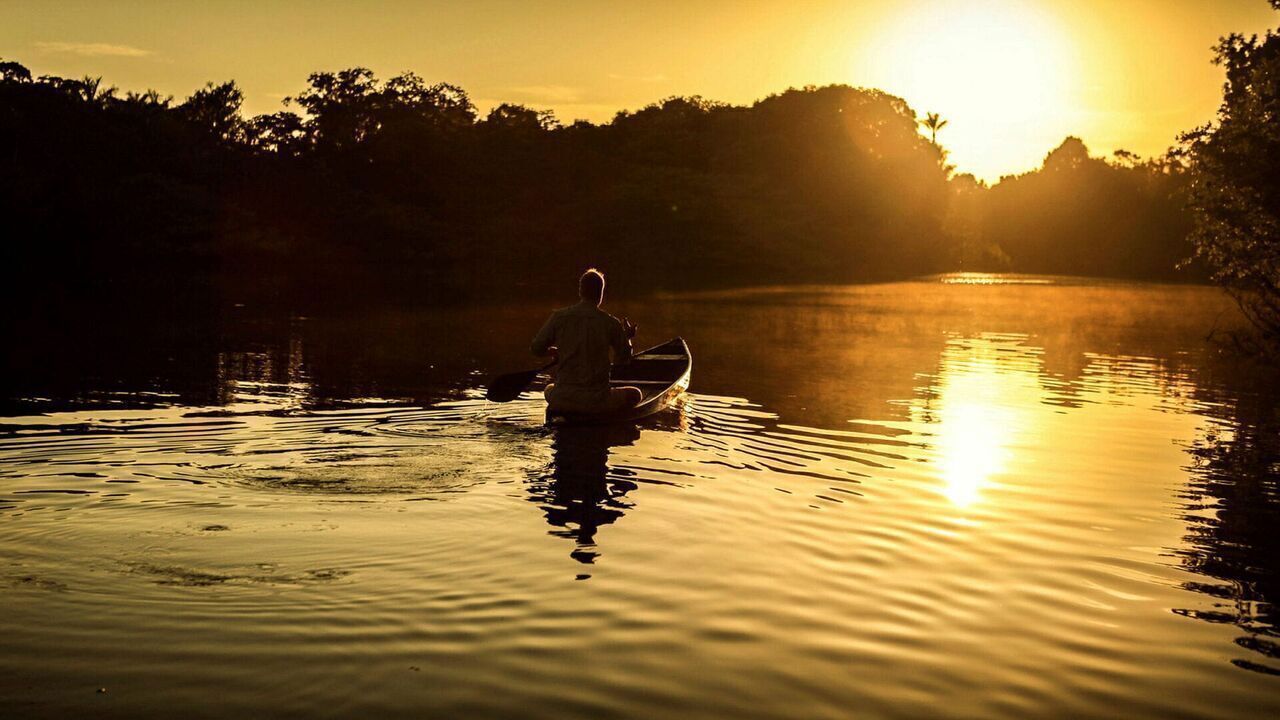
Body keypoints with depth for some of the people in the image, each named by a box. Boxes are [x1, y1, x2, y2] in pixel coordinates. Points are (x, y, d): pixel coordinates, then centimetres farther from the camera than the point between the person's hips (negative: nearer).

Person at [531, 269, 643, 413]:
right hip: (596, 401, -3)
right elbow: (624, 358, 7)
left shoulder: (559, 317, -4)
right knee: (635, 394, 23)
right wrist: (627, 337, 26)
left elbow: (537, 349, 2)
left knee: (549, 389, 39)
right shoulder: (611, 323, -7)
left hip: (561, 400, 3)